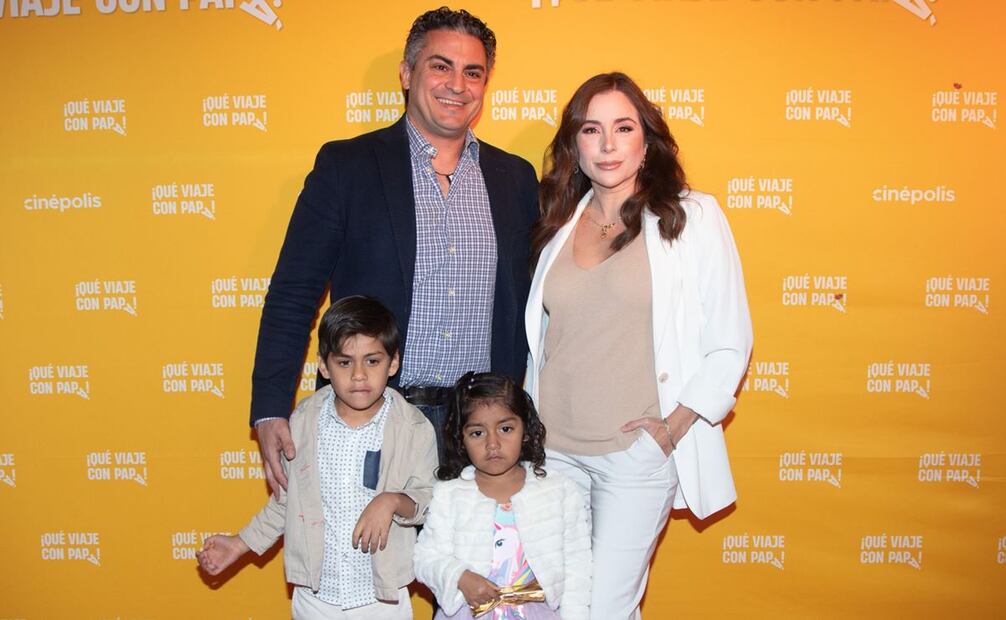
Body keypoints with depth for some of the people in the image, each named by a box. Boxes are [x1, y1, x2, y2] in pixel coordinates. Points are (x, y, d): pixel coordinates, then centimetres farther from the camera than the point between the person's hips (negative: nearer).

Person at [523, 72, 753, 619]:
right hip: (553, 446, 4)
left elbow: (729, 343, -4)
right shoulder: (561, 224, 9)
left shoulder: (691, 217, -4)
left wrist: (675, 427, -9)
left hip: (638, 451, -4)